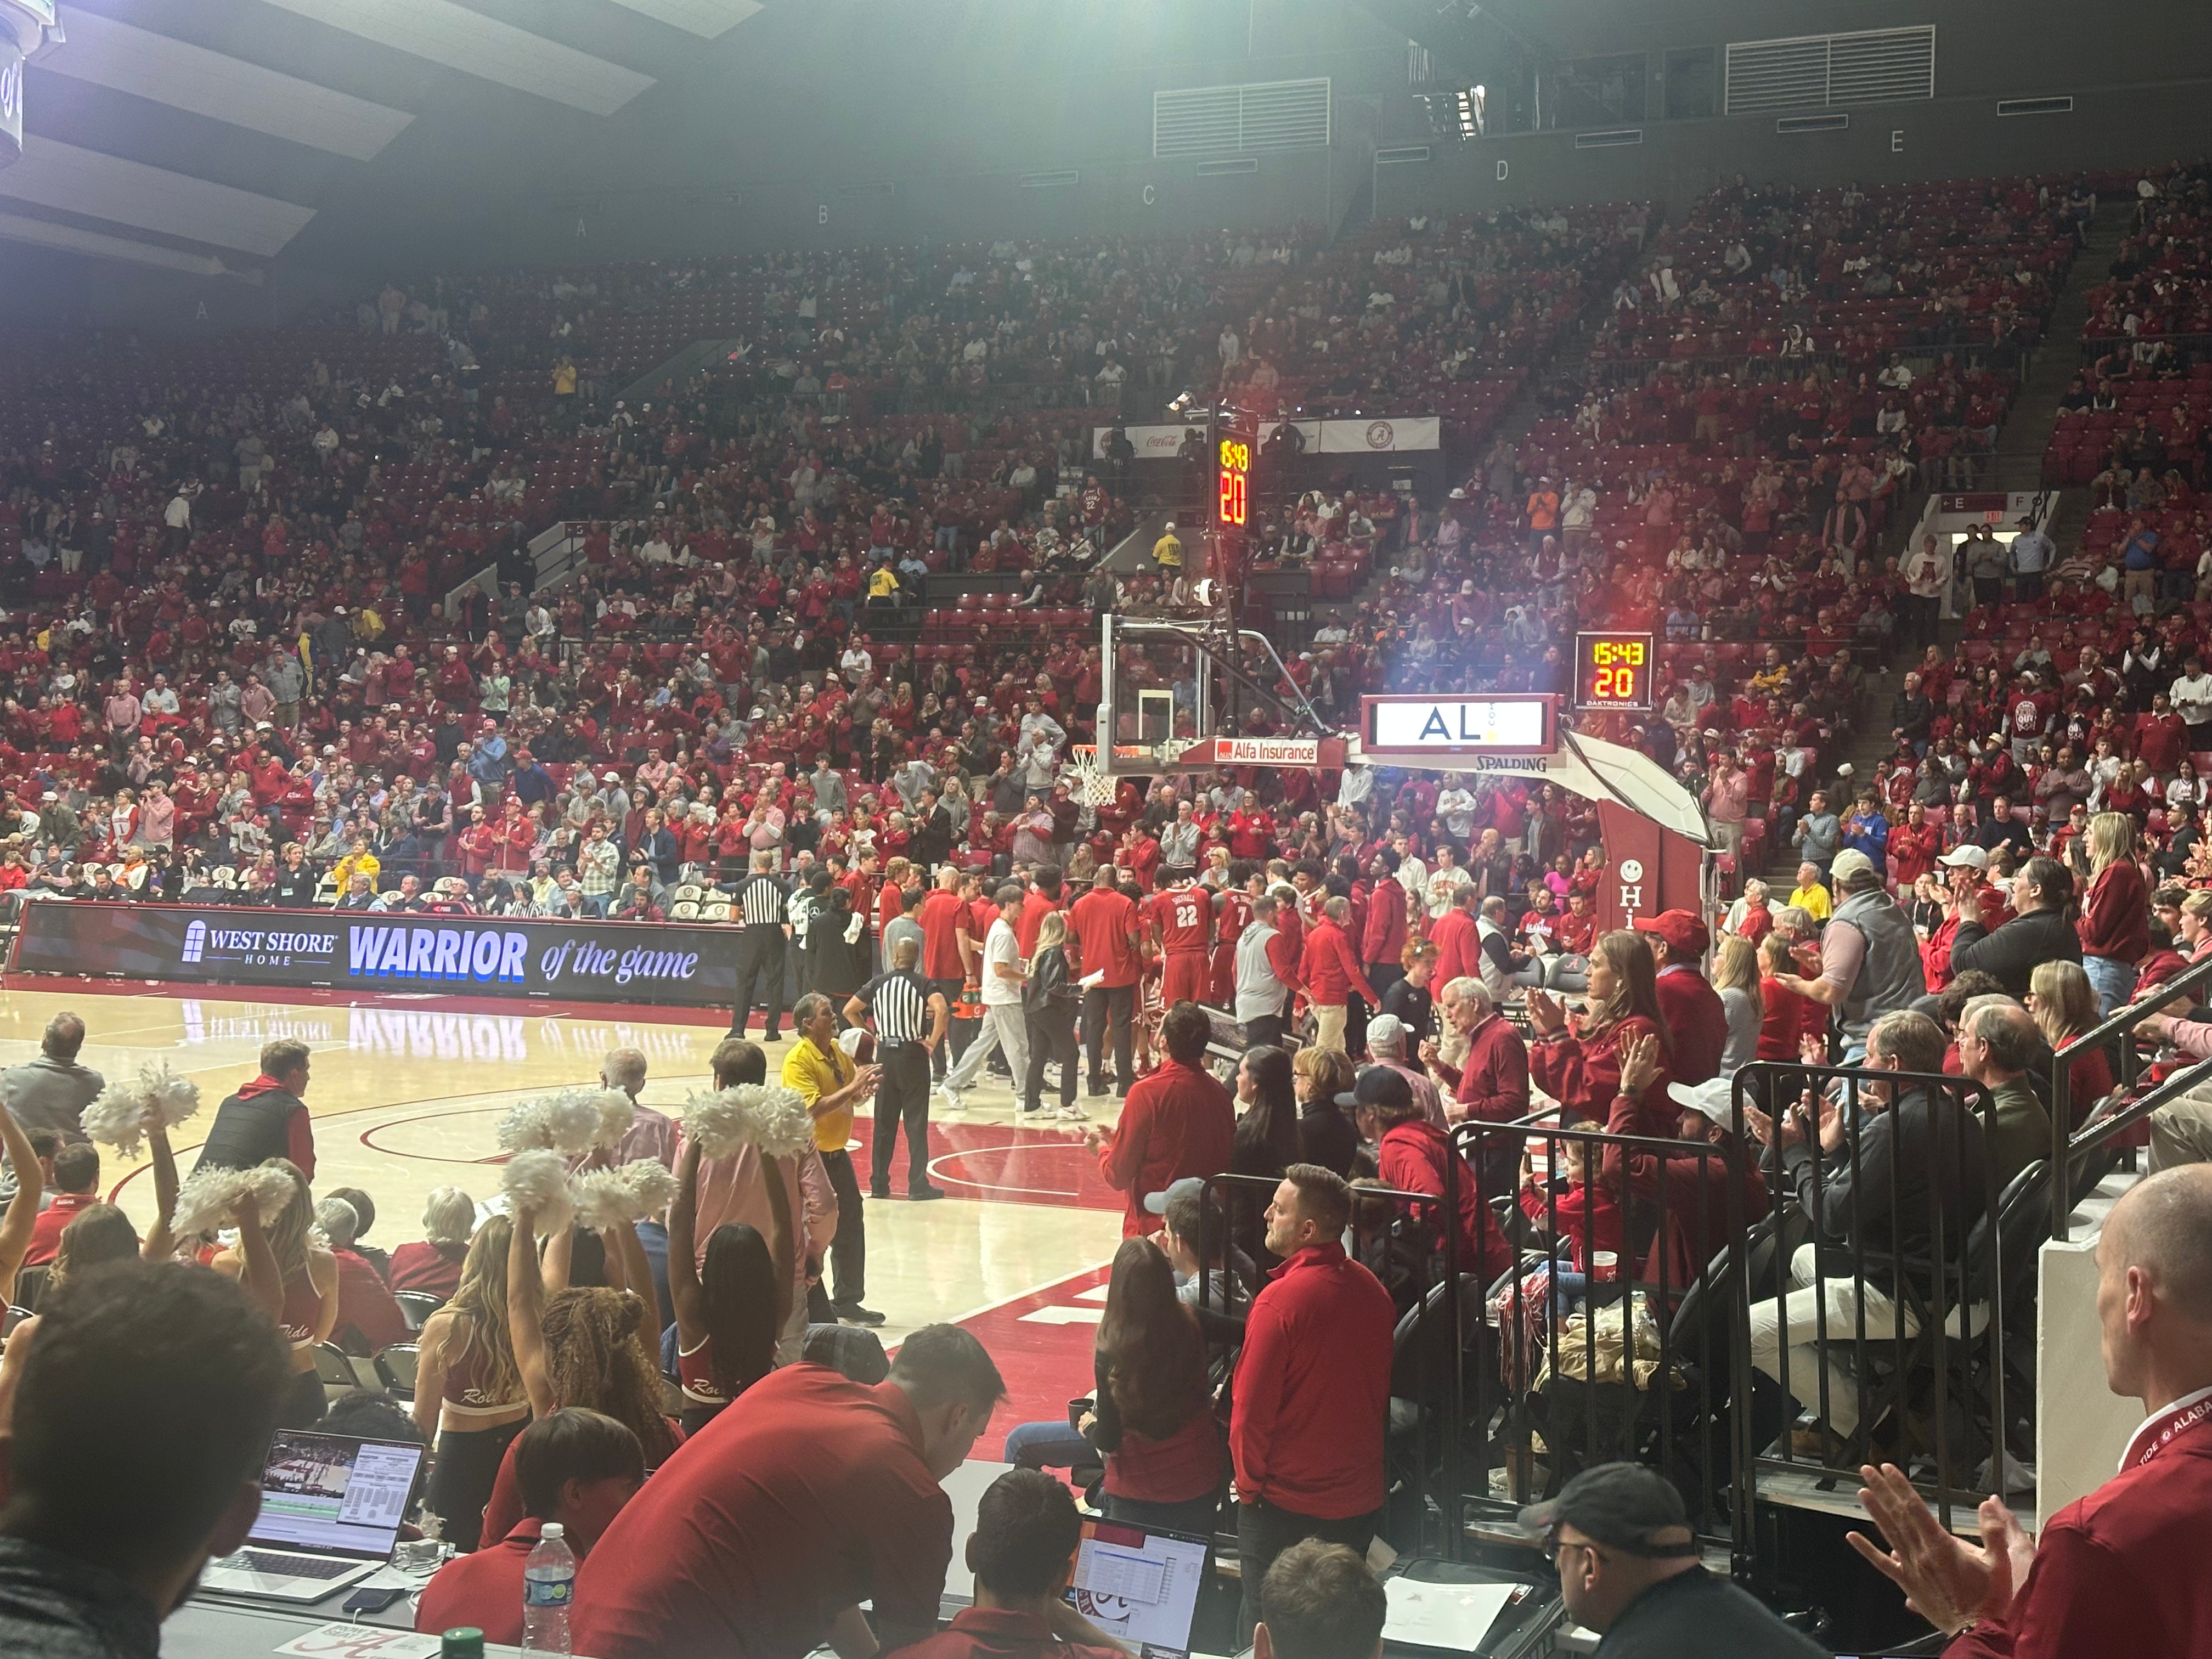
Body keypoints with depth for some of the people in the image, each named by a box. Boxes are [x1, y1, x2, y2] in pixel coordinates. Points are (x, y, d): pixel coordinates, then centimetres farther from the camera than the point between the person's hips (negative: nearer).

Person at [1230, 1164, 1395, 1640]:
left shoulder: (1281, 1300, -21)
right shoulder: (1372, 1290, -1)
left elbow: (1251, 1409, -16)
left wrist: (1250, 1484, -2)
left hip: (1286, 1507, -6)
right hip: (1361, 1501, 6)